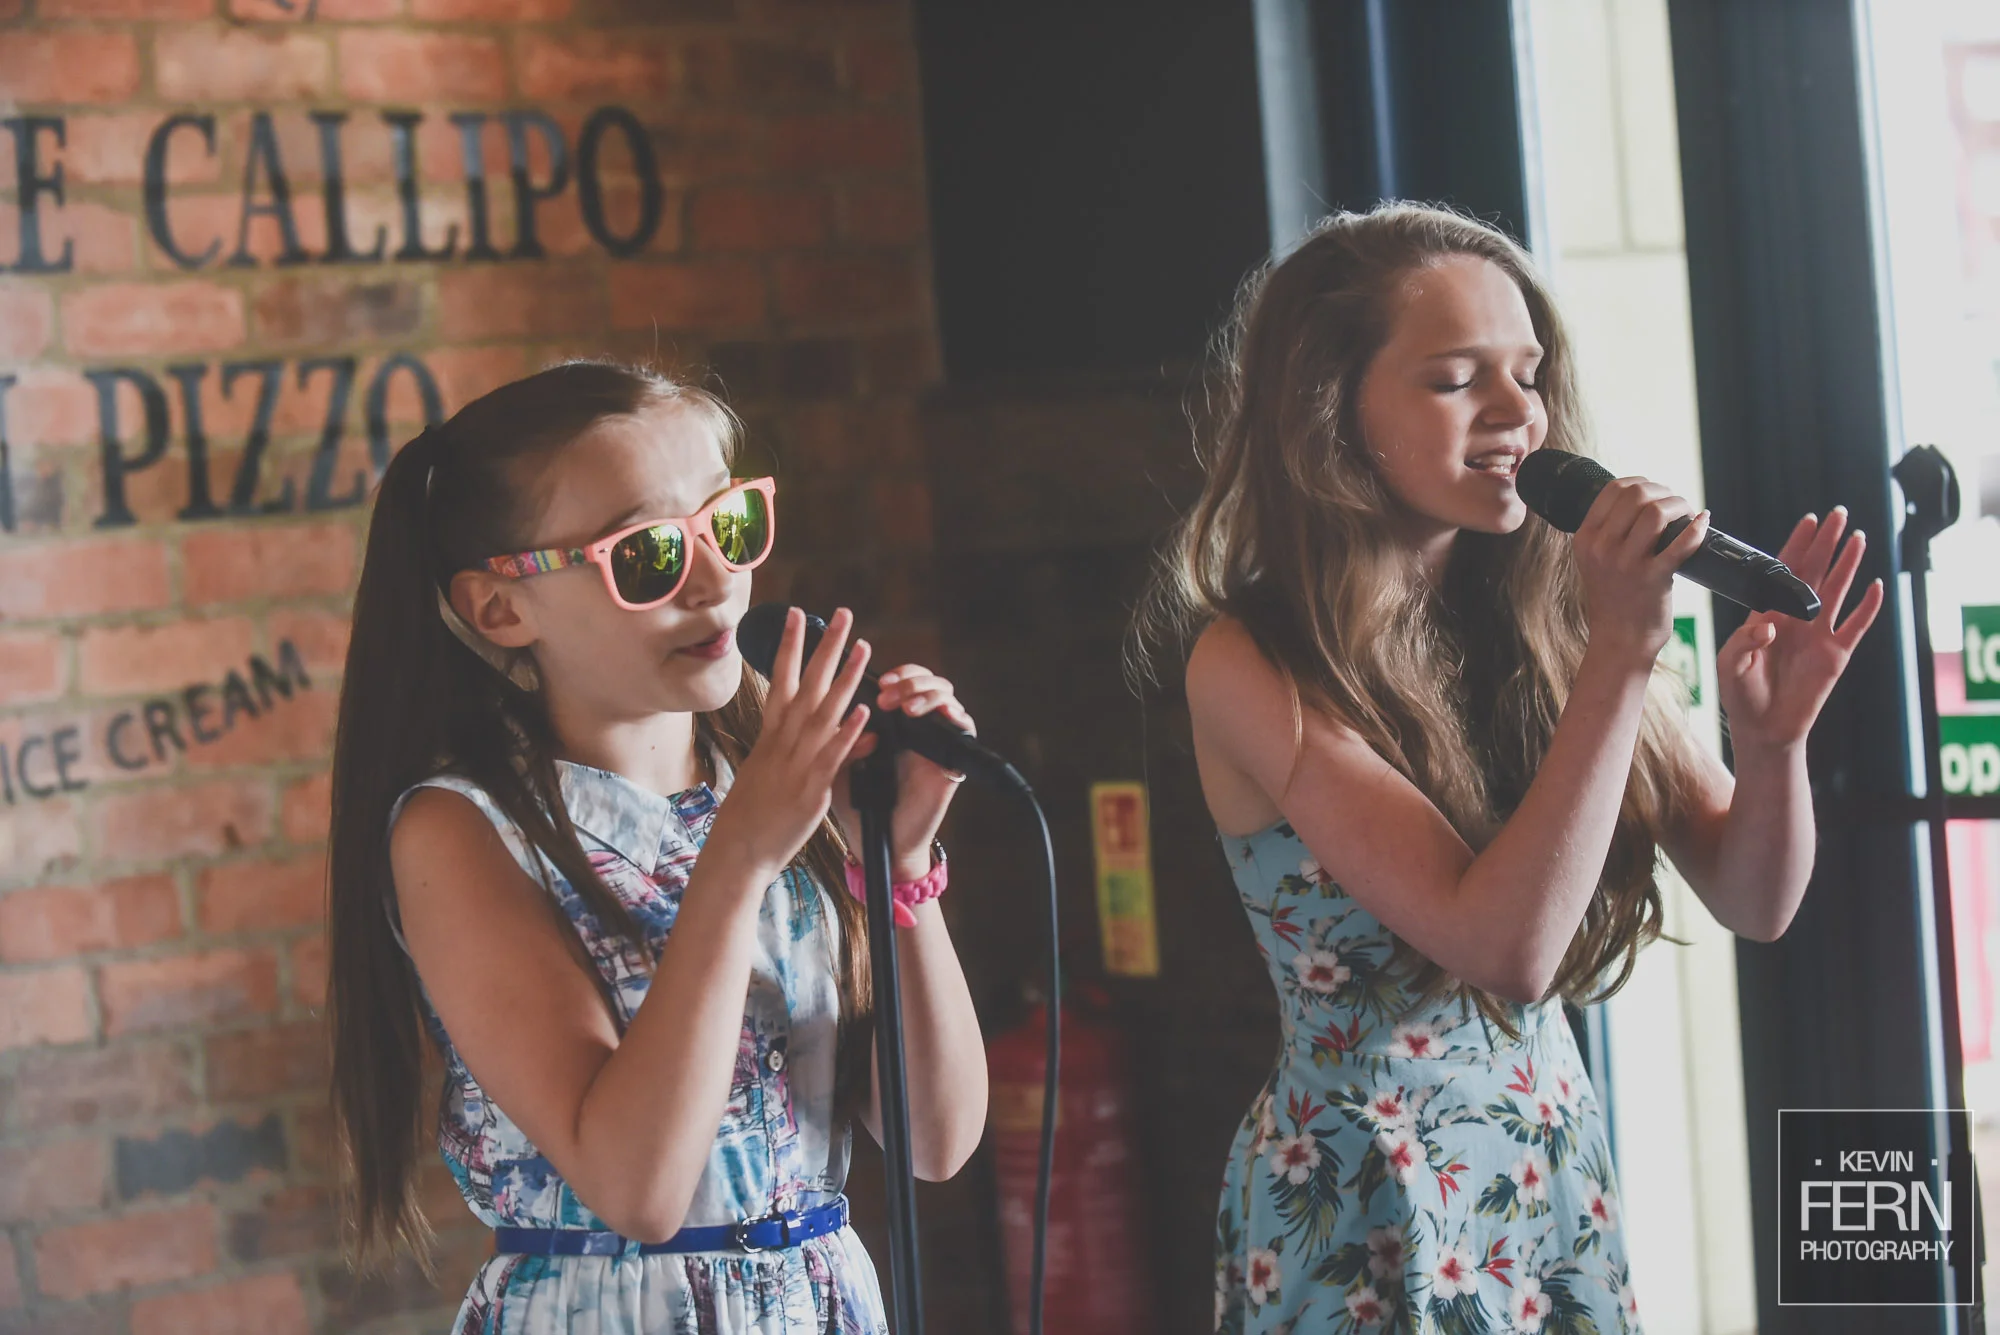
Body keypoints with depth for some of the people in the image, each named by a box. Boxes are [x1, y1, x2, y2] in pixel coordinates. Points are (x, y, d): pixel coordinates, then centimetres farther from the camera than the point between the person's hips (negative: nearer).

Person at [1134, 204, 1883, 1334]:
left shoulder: (1547, 618, -1)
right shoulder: (1254, 667, -17)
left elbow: (1754, 901, 2)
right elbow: (1500, 943, -24)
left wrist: (1774, 733, -17)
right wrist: (1622, 657, -26)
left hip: (1563, 1182, 6)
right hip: (1373, 1211, -5)